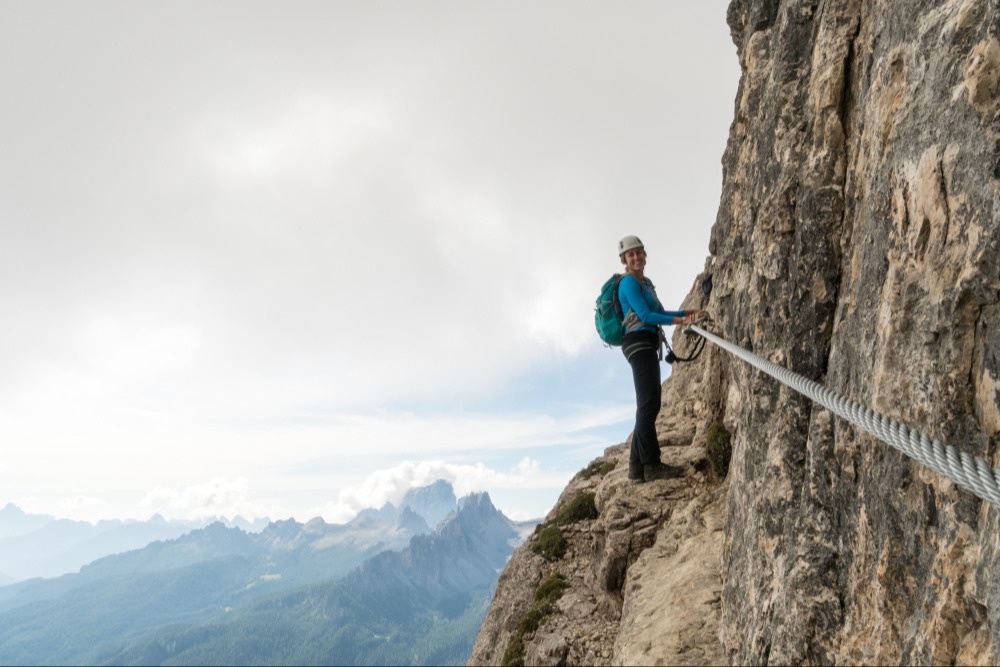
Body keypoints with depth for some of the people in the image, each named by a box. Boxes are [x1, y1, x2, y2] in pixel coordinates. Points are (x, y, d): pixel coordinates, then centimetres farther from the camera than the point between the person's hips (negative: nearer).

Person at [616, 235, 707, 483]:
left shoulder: (646, 282, 23)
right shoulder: (629, 282, -6)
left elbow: (660, 313, 23)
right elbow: (646, 316, -15)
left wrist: (688, 312, 12)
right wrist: (681, 320, -15)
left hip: (648, 346, 10)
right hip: (639, 343, -10)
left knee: (648, 406, 7)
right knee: (649, 404, -13)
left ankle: (637, 465, 9)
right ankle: (652, 465, -13)